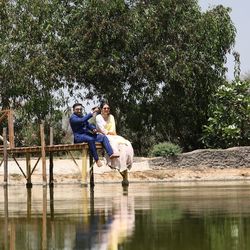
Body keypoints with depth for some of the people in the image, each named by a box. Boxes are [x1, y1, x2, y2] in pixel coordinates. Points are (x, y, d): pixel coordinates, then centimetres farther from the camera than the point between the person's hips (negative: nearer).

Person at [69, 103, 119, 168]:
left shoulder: (82, 116, 20)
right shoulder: (72, 118, -8)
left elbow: (88, 124, 21)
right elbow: (82, 120, -27)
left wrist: (94, 129, -3)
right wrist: (92, 112, -30)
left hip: (87, 134, 8)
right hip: (79, 137, -8)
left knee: (103, 137, -11)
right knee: (90, 139, -39)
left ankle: (111, 154, -27)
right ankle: (96, 159, -35)